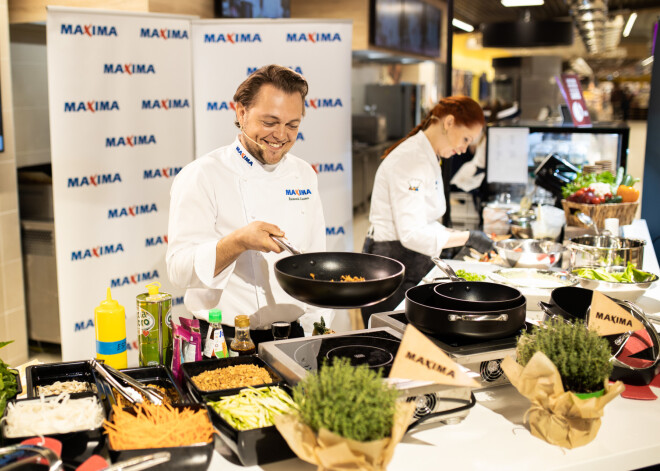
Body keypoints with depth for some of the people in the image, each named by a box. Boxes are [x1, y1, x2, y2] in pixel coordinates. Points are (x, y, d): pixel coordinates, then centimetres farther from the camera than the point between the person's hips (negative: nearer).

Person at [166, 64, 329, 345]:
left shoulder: (304, 175, 11)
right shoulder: (201, 176, -7)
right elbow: (180, 269, -15)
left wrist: (319, 327, 13)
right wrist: (238, 242, -30)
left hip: (295, 334, 5)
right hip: (228, 341, -4)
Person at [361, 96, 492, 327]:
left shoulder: (428, 158, 13)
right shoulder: (410, 159, -19)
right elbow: (411, 234, -25)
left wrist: (453, 234, 6)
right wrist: (466, 238, -19)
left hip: (413, 264, 10)